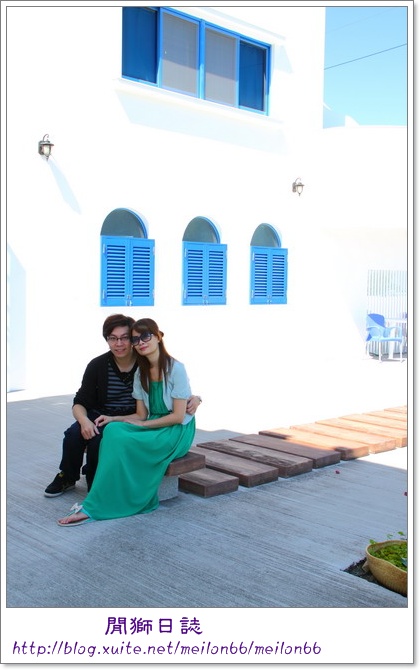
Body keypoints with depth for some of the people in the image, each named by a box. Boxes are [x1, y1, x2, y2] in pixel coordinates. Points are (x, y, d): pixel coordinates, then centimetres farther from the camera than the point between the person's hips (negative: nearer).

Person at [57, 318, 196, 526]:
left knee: (121, 441, -28)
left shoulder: (175, 368, -13)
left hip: (177, 432, -6)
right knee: (113, 430, -25)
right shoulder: (141, 372, 7)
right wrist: (112, 419, -10)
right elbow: (140, 415, 7)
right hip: (152, 427, 6)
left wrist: (143, 425, -15)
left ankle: (94, 508, -20)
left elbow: (178, 416, -16)